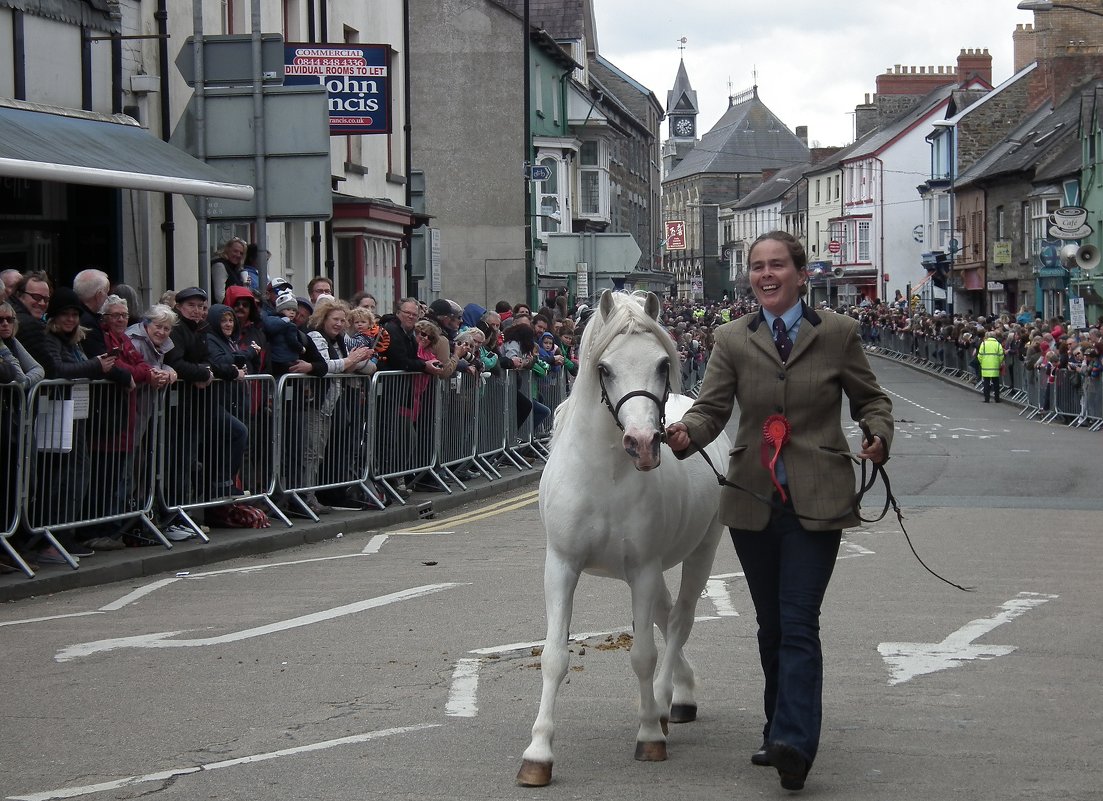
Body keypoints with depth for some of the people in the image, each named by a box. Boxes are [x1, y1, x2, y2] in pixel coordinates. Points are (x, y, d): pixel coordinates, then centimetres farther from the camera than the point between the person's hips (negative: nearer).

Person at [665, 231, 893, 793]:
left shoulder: (838, 333, 1)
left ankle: (793, 742, -20)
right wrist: (685, 434, -24)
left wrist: (879, 434, -12)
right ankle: (781, 730, 25)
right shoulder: (732, 340, 5)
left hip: (817, 502, -3)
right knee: (771, 625, 13)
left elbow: (871, 397, 9)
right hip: (754, 500, 3)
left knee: (799, 622, -13)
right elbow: (712, 407, -2)